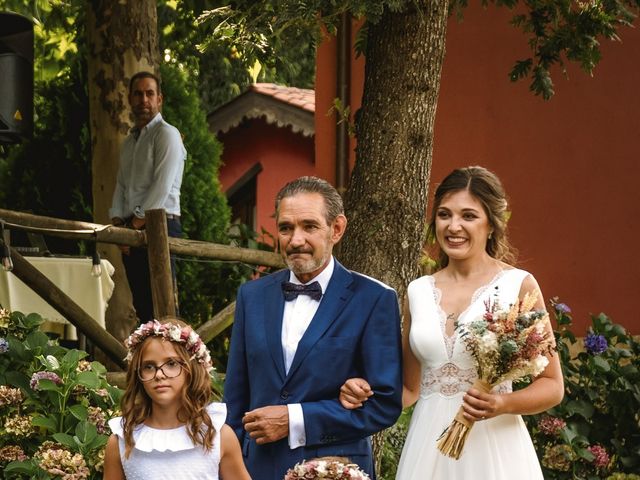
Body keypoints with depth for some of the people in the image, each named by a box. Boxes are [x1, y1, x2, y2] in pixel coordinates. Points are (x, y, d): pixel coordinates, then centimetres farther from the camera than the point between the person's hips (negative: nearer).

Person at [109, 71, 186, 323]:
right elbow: (121, 186, 17)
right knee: (141, 305, 7)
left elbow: (162, 186, -13)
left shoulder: (167, 134, -4)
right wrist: (118, 222, 2)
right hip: (132, 230, 8)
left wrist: (138, 221, -12)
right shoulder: (129, 142, 22)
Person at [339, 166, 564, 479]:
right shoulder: (418, 292, 7)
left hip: (492, 447, -3)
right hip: (428, 445, 4)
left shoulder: (519, 285, -5)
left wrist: (503, 404, -20)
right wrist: (368, 393, -4)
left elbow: (552, 385, -2)